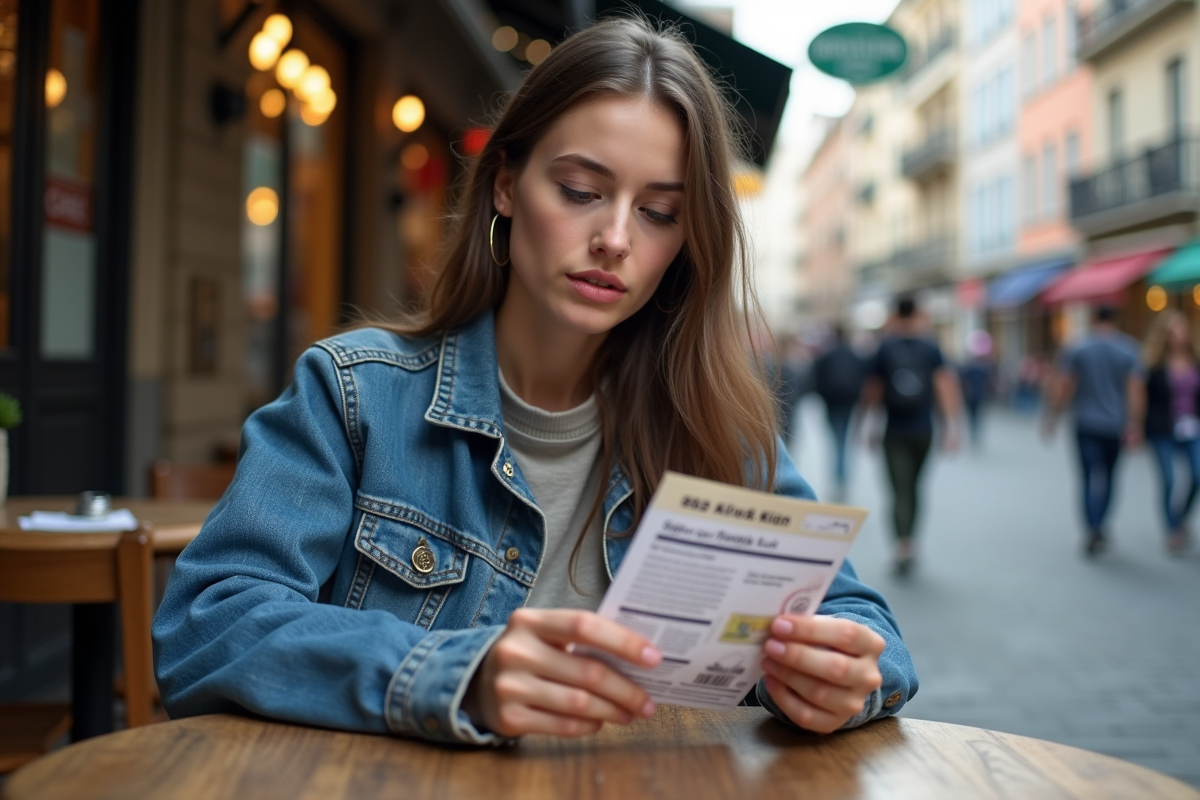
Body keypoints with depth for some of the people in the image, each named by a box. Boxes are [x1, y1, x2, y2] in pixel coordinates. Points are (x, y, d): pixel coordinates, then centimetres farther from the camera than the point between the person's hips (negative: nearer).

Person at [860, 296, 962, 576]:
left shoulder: (884, 348, -1)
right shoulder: (931, 349, 2)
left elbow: (872, 390, 3)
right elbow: (945, 384, -9)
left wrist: (868, 422, 15)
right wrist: (951, 424, -10)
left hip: (894, 432, -2)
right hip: (923, 431, 2)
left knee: (900, 489, -5)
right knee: (913, 486, 18)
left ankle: (903, 545, -21)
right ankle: (908, 541, 27)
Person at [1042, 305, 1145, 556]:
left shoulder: (1077, 349, -3)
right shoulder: (1129, 350, 0)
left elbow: (1061, 387, -6)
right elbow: (1136, 389, -8)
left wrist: (1051, 417, 2)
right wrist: (1134, 424, -9)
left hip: (1086, 423, -2)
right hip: (1115, 424, 2)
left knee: (1092, 476, -3)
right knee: (1108, 476, 16)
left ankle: (1094, 529, -19)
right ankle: (1099, 529, 22)